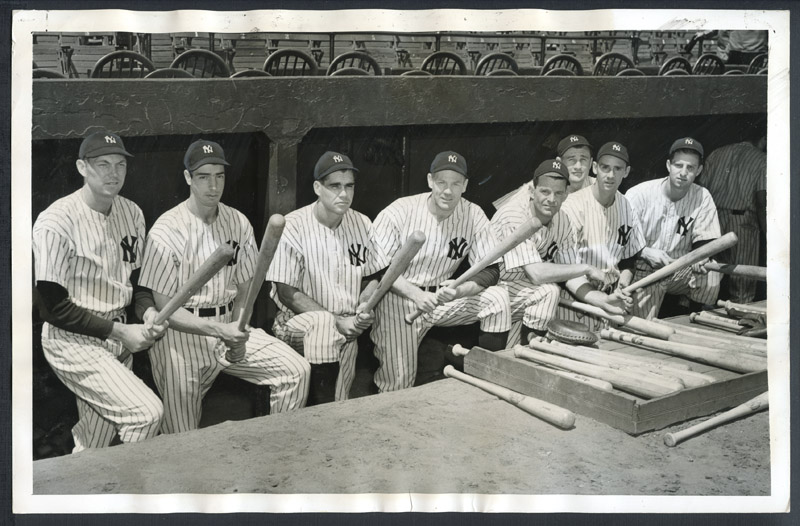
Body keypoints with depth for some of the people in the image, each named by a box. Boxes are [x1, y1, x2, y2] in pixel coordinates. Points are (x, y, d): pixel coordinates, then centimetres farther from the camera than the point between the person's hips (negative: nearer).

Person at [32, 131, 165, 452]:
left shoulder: (131, 213, 5)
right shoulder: (56, 222, -17)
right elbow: (53, 307, -17)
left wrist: (148, 310, -6)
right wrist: (119, 331, -17)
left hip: (118, 338, 7)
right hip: (73, 342, -7)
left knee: (93, 449, 14)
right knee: (147, 412, -18)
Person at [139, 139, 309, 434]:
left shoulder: (238, 224, 3)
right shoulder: (166, 232, -12)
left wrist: (238, 329, -8)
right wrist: (220, 331, -25)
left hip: (229, 325, 5)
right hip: (182, 333, -4)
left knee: (296, 371, -9)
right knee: (184, 445, -9)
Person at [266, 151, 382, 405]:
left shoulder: (362, 224, 7)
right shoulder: (293, 227, -8)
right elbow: (287, 292, -9)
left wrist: (365, 311, -7)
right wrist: (337, 321, -16)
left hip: (348, 327, 4)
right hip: (299, 323, -4)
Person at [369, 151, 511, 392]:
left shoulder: (473, 215, -6)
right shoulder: (400, 211, -13)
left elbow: (490, 270, -7)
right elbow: (377, 267, -14)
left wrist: (459, 291, -29)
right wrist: (415, 294, -30)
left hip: (443, 297, 3)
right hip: (398, 298, -3)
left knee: (497, 298, -19)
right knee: (398, 383, -16)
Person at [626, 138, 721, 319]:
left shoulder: (702, 198, -2)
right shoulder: (639, 194, -12)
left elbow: (704, 240, 0)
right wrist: (646, 252, -28)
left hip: (681, 270, 3)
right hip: (644, 271, -3)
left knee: (710, 276, -26)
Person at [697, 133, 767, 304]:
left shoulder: (717, 153, 16)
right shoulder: (761, 160, 2)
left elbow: (702, 189, 11)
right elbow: (762, 201, -8)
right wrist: (766, 233, -3)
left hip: (714, 218, 5)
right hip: (742, 220, -4)